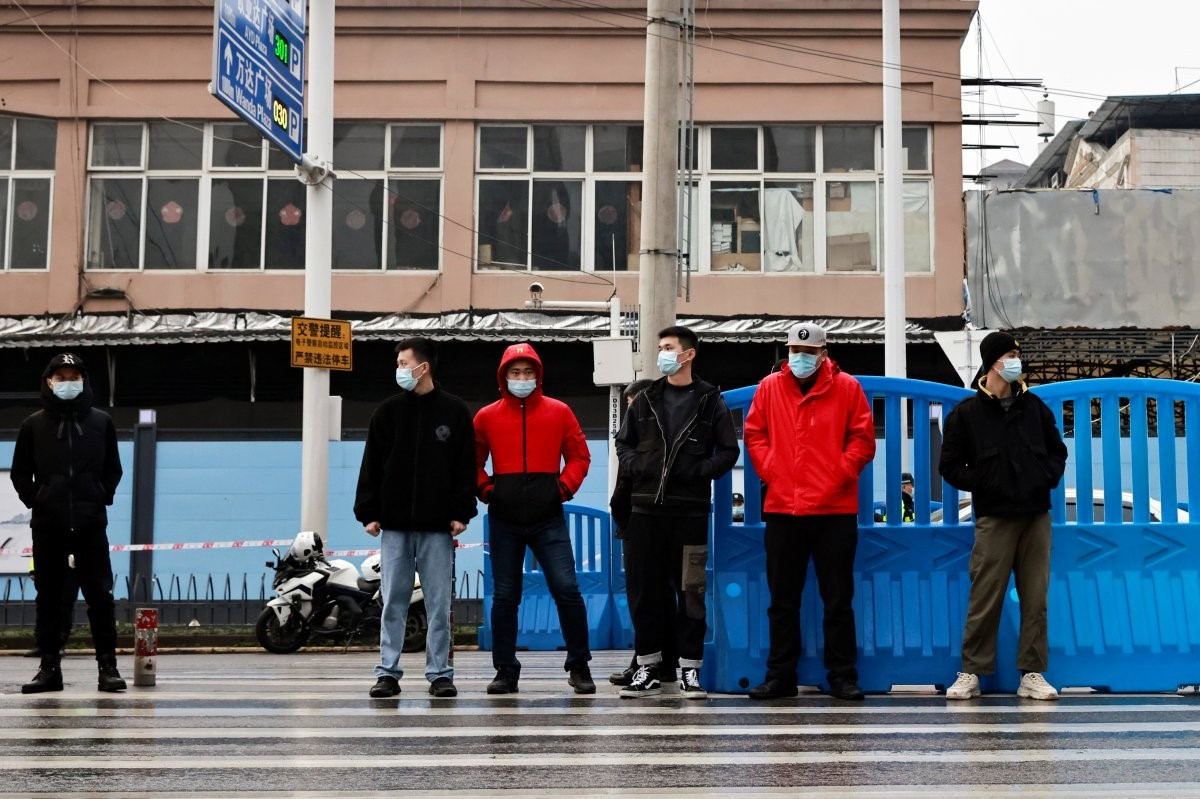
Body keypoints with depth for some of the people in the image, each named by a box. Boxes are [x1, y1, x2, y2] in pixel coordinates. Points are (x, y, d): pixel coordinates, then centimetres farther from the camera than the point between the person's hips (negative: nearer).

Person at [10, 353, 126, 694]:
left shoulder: (101, 422, 7)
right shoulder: (34, 425, 6)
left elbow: (113, 469, 12)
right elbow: (20, 472, 10)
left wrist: (102, 499, -1)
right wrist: (35, 501, -2)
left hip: (91, 524, -1)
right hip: (47, 525, 1)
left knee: (100, 595, -2)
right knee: (49, 597, 5)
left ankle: (108, 666, 1)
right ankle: (49, 668, 10)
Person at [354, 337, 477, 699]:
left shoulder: (454, 411, 2)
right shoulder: (387, 411, 8)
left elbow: (465, 466, 1)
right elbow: (372, 465, 6)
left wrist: (462, 512, -6)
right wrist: (368, 513, 0)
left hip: (437, 525, -2)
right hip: (395, 524, 2)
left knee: (439, 604, 3)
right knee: (393, 602, 4)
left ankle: (440, 673, 9)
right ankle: (388, 672, 9)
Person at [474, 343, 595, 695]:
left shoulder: (559, 412, 5)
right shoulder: (487, 417, 7)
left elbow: (579, 456, 10)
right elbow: (472, 462, 15)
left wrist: (565, 486, -4)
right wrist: (485, 489, 0)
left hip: (548, 518, -1)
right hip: (503, 520, 1)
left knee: (567, 589, -8)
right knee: (504, 596, 6)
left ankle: (579, 667, 5)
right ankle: (506, 671, 16)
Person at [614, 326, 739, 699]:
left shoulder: (710, 401, 4)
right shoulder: (646, 400, 13)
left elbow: (728, 451, 2)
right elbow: (623, 442, 18)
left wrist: (700, 471, -12)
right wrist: (634, 466, -2)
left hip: (690, 511, -3)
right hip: (646, 509, 3)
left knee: (690, 589, -3)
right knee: (644, 589, 3)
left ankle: (690, 668, 5)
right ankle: (648, 668, 12)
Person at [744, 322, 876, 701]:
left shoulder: (846, 388, 2)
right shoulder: (770, 388, 7)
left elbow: (863, 438, 1)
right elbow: (754, 434, 10)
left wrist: (840, 474, -8)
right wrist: (770, 470, -2)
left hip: (834, 509, -2)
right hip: (782, 509, 2)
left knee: (838, 598, 5)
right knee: (782, 599, 8)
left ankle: (842, 675, 13)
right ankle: (780, 675, 16)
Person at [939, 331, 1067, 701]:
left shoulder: (1033, 406, 11)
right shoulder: (967, 413, 1)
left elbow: (1057, 451, 18)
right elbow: (950, 466, 2)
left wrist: (1047, 478, 1)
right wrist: (983, 485, -8)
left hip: (1036, 516, 4)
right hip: (994, 518, -3)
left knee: (1036, 598, 4)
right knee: (985, 598, -3)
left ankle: (1032, 674, 10)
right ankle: (971, 673, 6)